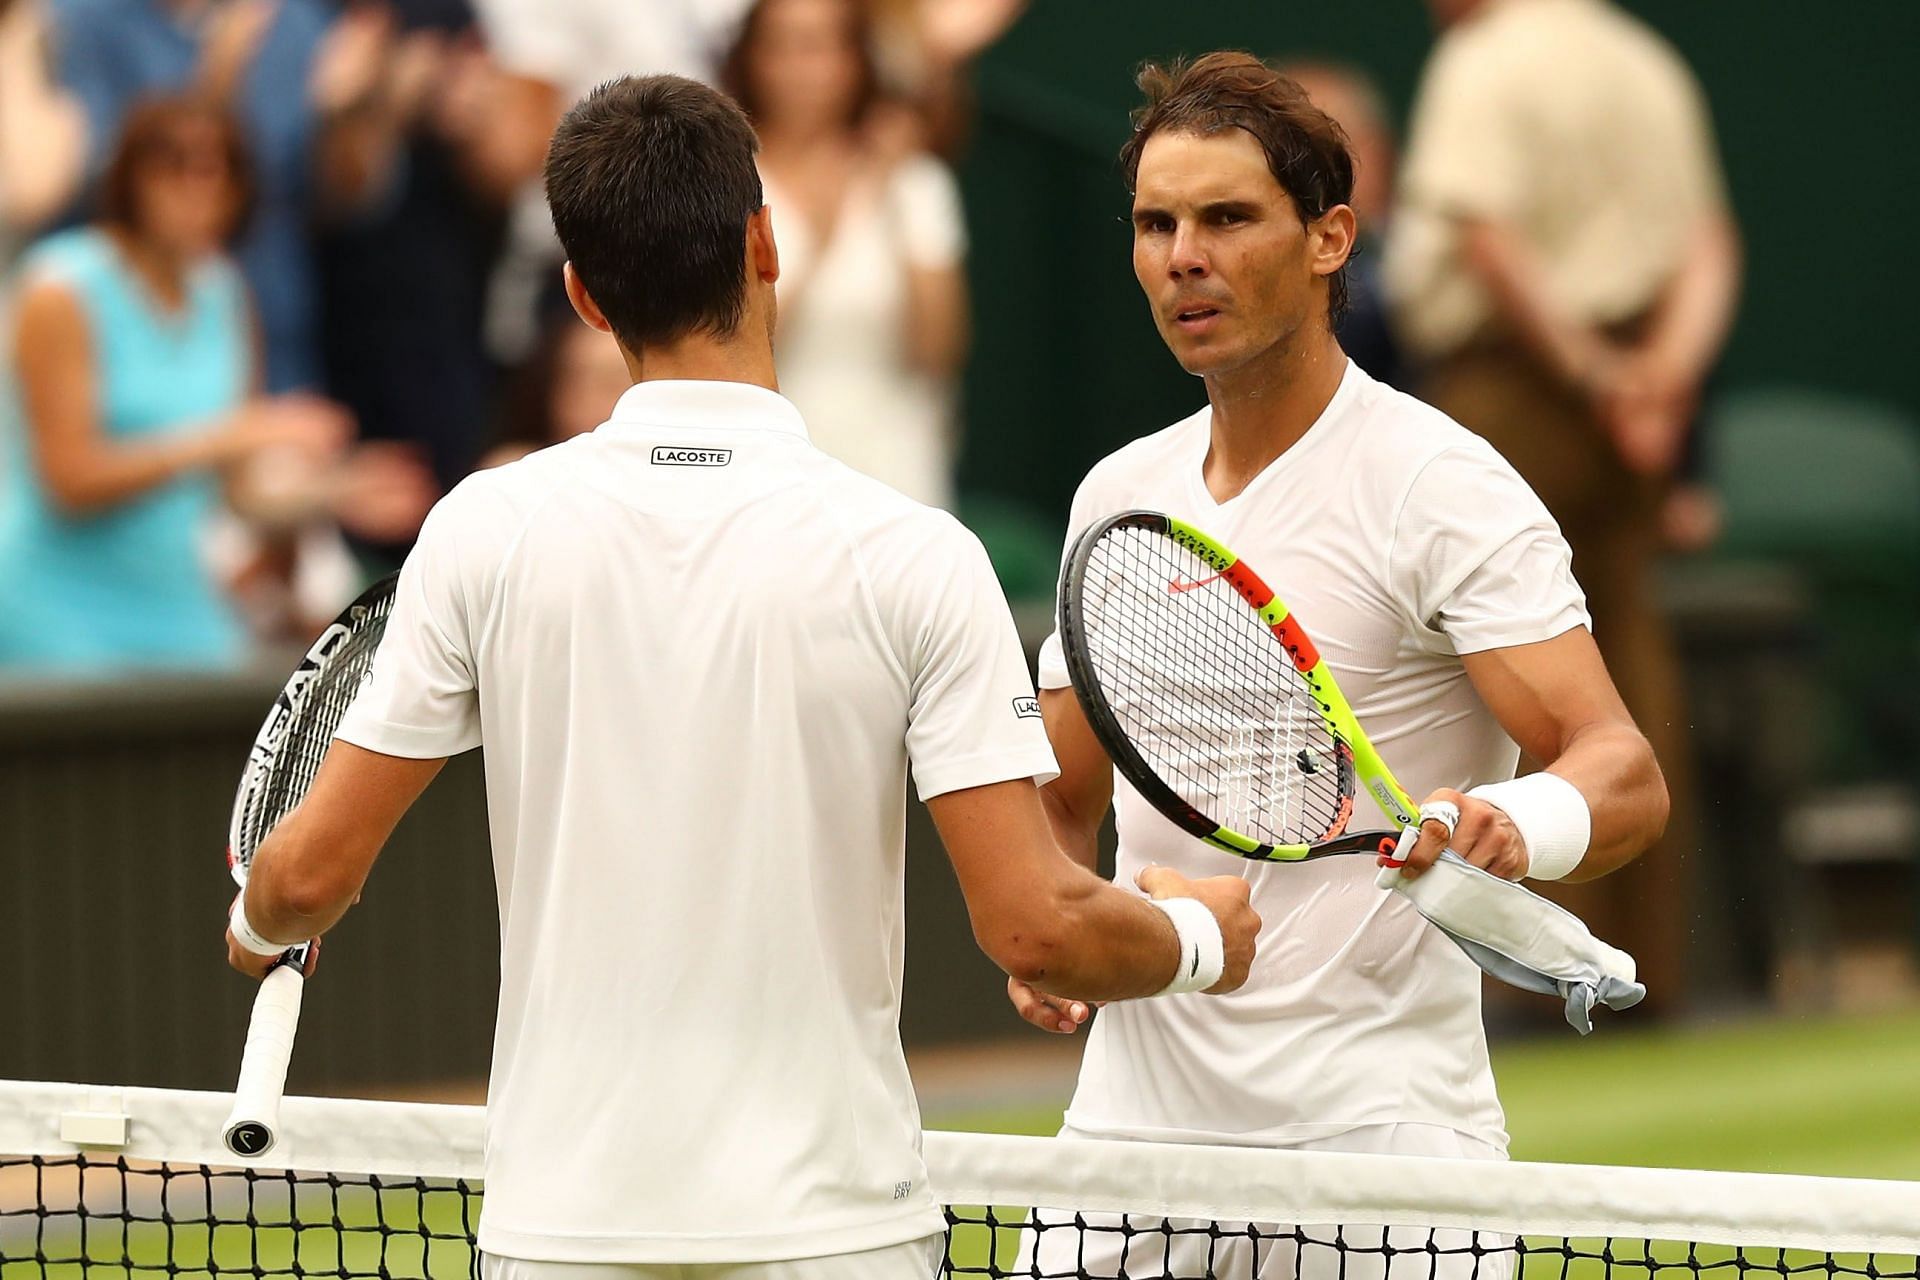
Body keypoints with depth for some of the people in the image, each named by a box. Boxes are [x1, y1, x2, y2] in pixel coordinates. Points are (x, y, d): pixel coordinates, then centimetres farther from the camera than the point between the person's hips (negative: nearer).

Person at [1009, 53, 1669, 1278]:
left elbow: (1626, 774, -16)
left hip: (1370, 1137, -5)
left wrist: (1513, 824, -38)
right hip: (1134, 1122, 5)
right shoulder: (1118, 495, 11)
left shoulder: (1439, 484, -8)